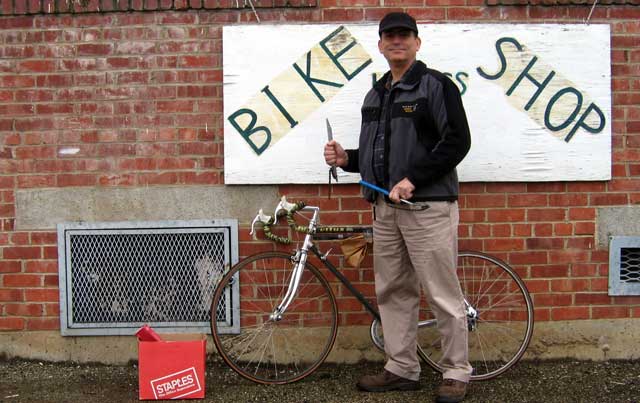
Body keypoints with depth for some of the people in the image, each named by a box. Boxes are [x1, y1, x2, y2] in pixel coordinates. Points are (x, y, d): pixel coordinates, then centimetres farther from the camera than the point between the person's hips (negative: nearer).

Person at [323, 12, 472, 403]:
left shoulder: (436, 85, -5)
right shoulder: (375, 94, 18)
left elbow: (458, 141, -14)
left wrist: (413, 180, -19)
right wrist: (347, 159, 4)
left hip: (428, 206, -7)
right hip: (385, 208, 8)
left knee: (443, 294, -2)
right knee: (393, 293, 12)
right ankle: (402, 369, 23)